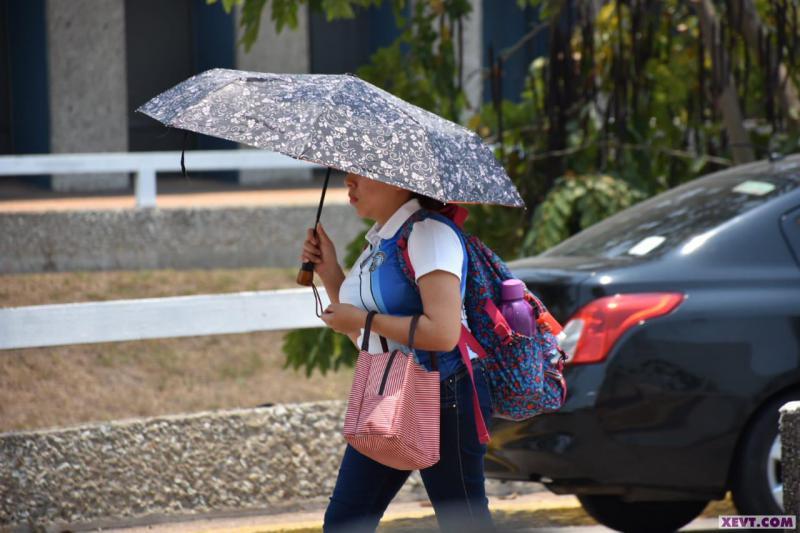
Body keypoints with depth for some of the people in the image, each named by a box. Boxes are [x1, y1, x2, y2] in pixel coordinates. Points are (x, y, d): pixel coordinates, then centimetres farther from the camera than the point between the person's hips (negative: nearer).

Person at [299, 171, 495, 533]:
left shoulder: (429, 233, -15)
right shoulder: (377, 240, 14)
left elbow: (443, 333, -25)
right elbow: (362, 337, 19)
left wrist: (363, 319, -17)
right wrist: (328, 271, 9)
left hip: (444, 398, -9)